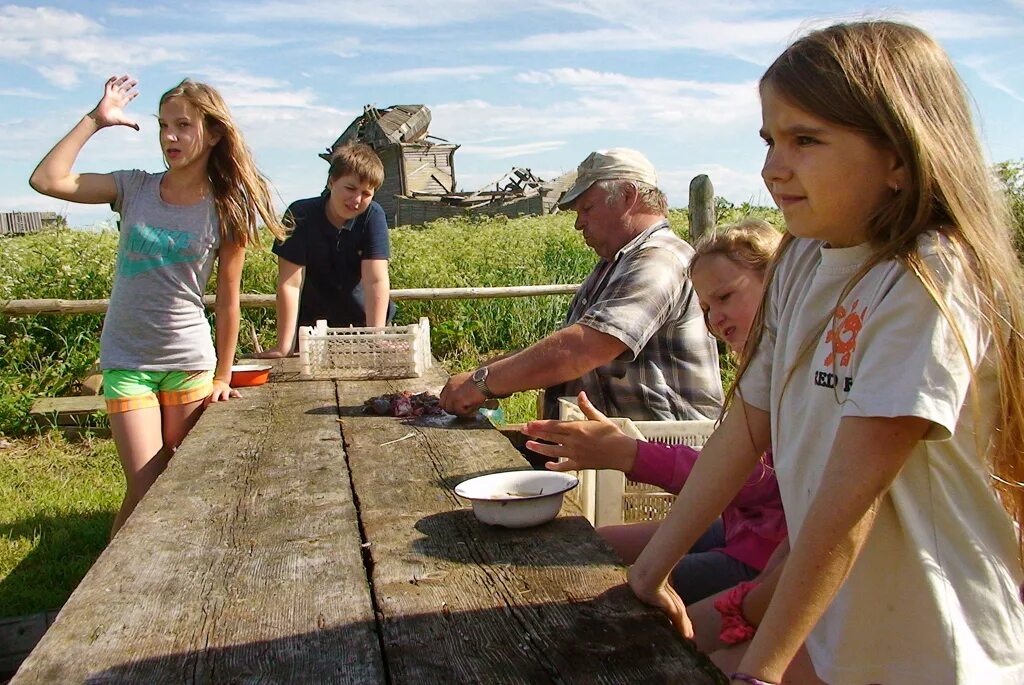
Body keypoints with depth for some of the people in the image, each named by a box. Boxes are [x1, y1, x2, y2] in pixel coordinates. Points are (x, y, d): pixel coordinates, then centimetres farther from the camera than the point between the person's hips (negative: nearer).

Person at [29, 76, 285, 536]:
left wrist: (222, 378, 2)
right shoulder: (135, 189, -1)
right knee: (146, 490, -3)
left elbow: (227, 299, -2)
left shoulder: (227, 209, -5)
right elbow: (46, 180, -11)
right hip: (127, 360, 0)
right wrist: (96, 120, -7)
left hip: (190, 360, 0)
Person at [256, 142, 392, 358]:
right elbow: (290, 283, -20)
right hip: (312, 323, 0)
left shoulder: (373, 216, -16)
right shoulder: (300, 215, -17)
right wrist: (284, 347, -24)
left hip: (361, 322, 0)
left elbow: (376, 280, -23)